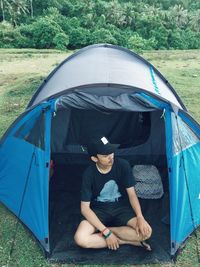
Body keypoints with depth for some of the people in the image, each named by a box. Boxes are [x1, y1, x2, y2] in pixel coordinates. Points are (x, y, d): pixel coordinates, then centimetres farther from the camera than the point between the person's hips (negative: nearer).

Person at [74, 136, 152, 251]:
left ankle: (101, 232, -11)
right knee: (80, 239, -28)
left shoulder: (123, 165, -17)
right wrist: (106, 232, -25)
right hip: (99, 210, -1)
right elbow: (85, 208, -17)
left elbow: (132, 194, -8)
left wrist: (140, 217, -26)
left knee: (145, 232, -25)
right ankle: (128, 241, -15)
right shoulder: (89, 174, -20)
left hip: (121, 208, 1)